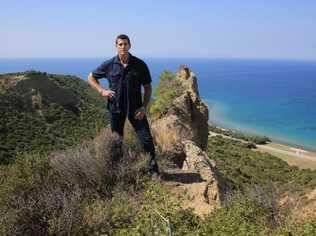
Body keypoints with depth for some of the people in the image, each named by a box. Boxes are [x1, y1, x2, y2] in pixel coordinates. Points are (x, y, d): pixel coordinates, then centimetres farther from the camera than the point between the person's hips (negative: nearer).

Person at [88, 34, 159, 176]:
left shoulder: (140, 65, -4)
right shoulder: (109, 65, -2)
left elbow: (148, 87, 1)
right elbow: (91, 77, 11)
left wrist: (144, 107, -8)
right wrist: (102, 91, -4)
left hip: (135, 108, -1)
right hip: (115, 108, 1)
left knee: (146, 139, -3)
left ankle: (153, 169, 14)